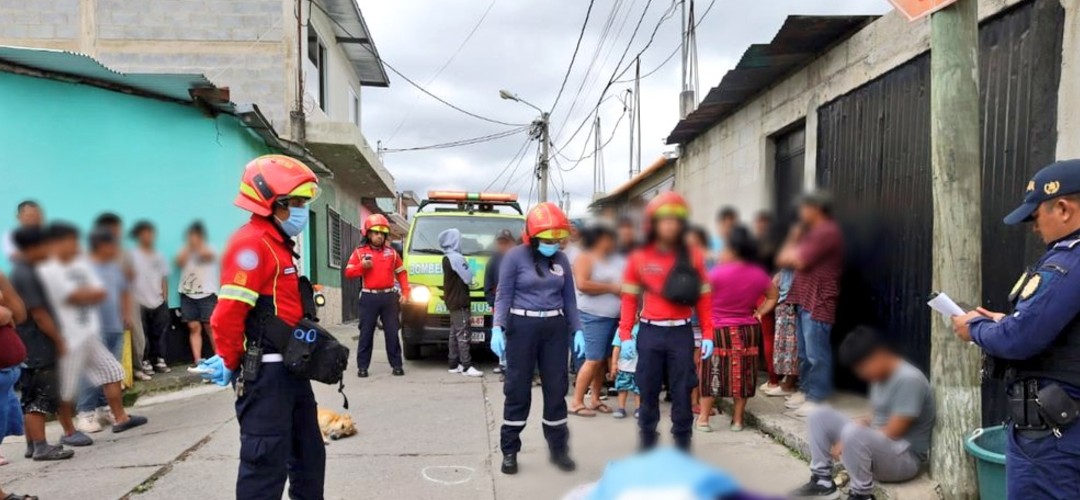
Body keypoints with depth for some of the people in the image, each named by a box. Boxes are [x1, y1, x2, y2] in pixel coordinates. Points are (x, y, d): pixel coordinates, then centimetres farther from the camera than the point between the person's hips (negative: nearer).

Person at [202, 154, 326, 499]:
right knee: (266, 463, -3)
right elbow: (229, 312, -22)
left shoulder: (278, 244, 16)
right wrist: (229, 364, -11)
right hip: (265, 372, -10)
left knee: (309, 453, 20)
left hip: (291, 367, 10)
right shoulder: (252, 243, -17)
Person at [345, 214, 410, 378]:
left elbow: (401, 273, 12)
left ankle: (396, 365, 12)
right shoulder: (360, 252, 3)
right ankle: (362, 366, 9)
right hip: (369, 297, -2)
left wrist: (405, 292, 3)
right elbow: (348, 273, 0)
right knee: (366, 333, 2)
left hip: (389, 297, 2)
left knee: (392, 332, 5)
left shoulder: (391, 253, 10)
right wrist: (362, 266, -18)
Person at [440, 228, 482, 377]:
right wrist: (468, 266, 4)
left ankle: (454, 364, 17)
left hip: (452, 301, 10)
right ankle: (466, 366, -11)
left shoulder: (446, 258, 14)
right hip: (460, 302, -10)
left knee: (454, 333, 13)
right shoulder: (456, 257, -17)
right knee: (463, 334, -10)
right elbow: (468, 278, -14)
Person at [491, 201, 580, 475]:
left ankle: (558, 449, 21)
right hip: (522, 327, -4)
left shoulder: (561, 259, 7)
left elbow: (569, 298, 12)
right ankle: (509, 450, 14)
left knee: (556, 388, 8)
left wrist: (577, 330, 5)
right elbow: (503, 296, -7)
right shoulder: (515, 256, -6)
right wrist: (497, 329, -19)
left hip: (555, 328, 4)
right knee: (517, 389, 2)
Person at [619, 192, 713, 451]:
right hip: (649, 333, 0)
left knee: (682, 393, 5)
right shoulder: (639, 258, 2)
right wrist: (626, 335, -3)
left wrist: (707, 334, 0)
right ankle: (647, 447, 22)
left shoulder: (693, 257, 3)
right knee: (648, 392, 9)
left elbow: (703, 297, 4)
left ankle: (683, 448, 16)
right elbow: (630, 298, 3)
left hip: (681, 333, 0)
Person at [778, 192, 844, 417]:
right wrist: (790, 257, -1)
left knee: (816, 354, -5)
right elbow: (796, 256, 19)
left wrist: (788, 257, 2)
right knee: (804, 352, 16)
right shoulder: (815, 231, 20)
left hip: (818, 303, -11)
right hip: (804, 300, 11)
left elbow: (800, 261, -17)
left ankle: (817, 399, 0)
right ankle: (806, 390, 25)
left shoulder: (827, 232, -15)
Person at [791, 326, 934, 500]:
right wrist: (861, 423, -7)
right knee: (819, 415, 1)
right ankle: (822, 482, 1)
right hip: (876, 444, 9)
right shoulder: (881, 376, 7)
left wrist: (847, 441, -17)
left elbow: (893, 432, -23)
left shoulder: (908, 379, -22)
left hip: (905, 458, -9)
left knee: (853, 434, -37)